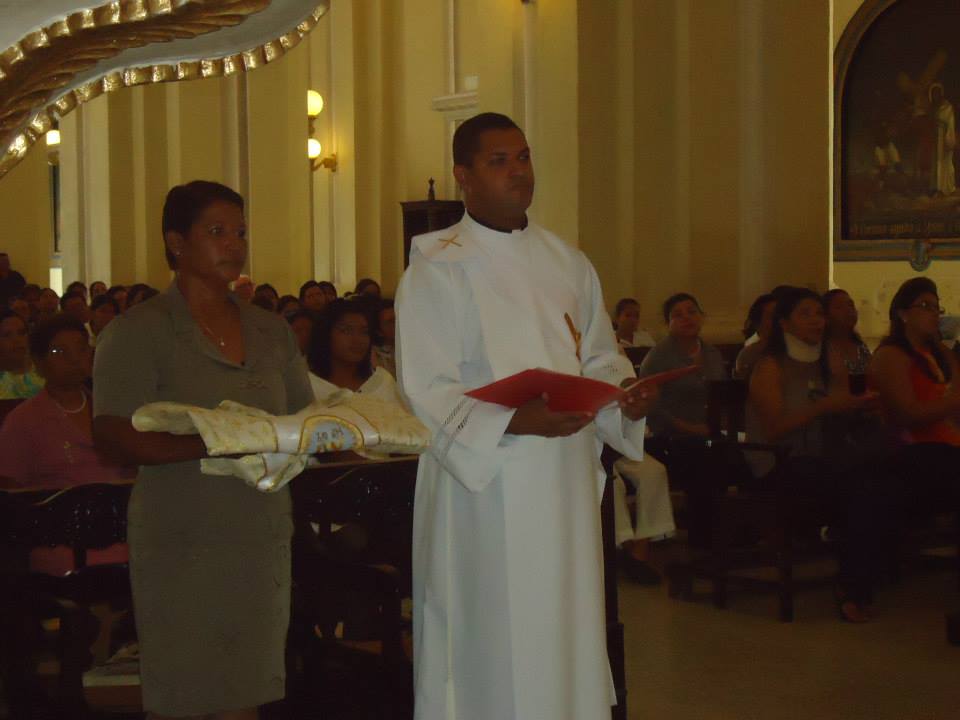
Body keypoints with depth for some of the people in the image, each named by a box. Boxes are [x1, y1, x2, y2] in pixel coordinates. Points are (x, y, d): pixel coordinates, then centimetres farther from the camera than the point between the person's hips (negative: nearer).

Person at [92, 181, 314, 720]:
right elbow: (114, 436, -12)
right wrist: (213, 444, -24)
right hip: (183, 540, -5)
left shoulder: (271, 331, 13)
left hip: (263, 534, 5)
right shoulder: (140, 331, -3)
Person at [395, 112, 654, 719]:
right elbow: (428, 393, -12)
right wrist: (515, 422, -26)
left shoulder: (567, 263, 12)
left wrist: (626, 390, -6)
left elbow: (599, 356, 17)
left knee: (567, 636, 11)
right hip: (483, 489, -5)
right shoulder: (438, 269, -6)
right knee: (493, 649, -1)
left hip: (567, 486, 5)